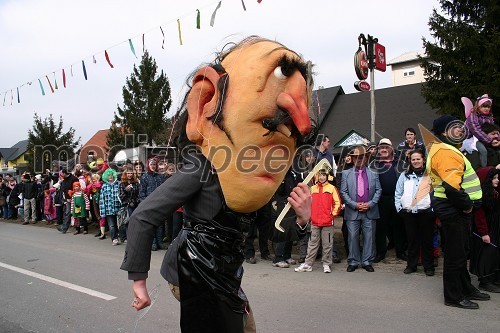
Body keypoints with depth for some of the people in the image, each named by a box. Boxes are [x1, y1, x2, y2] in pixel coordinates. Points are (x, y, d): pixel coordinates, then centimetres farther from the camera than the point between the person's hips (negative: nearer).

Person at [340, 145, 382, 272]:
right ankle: (353, 262, 13)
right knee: (353, 237, 2)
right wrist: (355, 205, -9)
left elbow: (378, 190, 6)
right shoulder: (346, 174, 7)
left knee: (369, 237, 4)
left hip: (370, 211, 1)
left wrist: (370, 204, -8)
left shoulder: (373, 174, 10)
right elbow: (343, 192, 1)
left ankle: (367, 262, 15)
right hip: (352, 212, -1)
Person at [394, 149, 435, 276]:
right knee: (412, 239, 9)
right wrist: (399, 207, 3)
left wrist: (434, 208, -8)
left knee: (427, 239, 5)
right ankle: (411, 265, 19)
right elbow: (398, 193, 12)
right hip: (408, 212, 2)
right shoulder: (404, 175, 11)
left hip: (426, 212, -2)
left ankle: (428, 266, 16)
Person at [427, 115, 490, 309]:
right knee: (455, 254, -2)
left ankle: (466, 289, 35)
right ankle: (453, 297, 9)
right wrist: (467, 204, -15)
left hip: (458, 209, 11)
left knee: (461, 251, 21)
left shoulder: (447, 149, 18)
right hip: (452, 209, -11)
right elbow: (452, 186, -27)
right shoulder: (444, 152, -18)